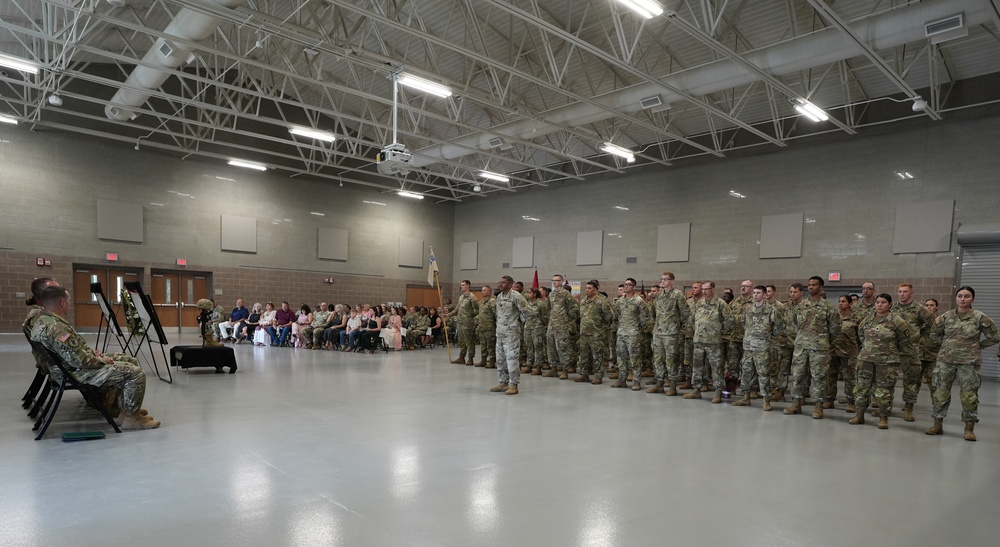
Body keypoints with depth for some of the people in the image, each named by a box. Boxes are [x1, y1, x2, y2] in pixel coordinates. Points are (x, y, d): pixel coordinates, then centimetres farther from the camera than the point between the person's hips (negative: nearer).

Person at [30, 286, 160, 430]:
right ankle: (131, 416, -4)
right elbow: (80, 360, -29)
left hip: (72, 365, 11)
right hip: (77, 372, -11)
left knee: (131, 362, 16)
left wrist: (92, 353, 7)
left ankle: (120, 405, 24)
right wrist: (102, 360, -12)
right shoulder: (55, 327, -28)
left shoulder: (42, 320, 7)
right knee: (136, 373, -16)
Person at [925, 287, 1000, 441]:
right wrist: (948, 343, 8)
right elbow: (936, 333, 17)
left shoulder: (980, 318, -5)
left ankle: (969, 429, 14)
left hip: (969, 362, -2)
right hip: (946, 360, 3)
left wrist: (977, 346, 2)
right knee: (940, 392, 6)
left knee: (969, 396, 1)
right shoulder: (946, 316, 2)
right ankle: (938, 425, 17)